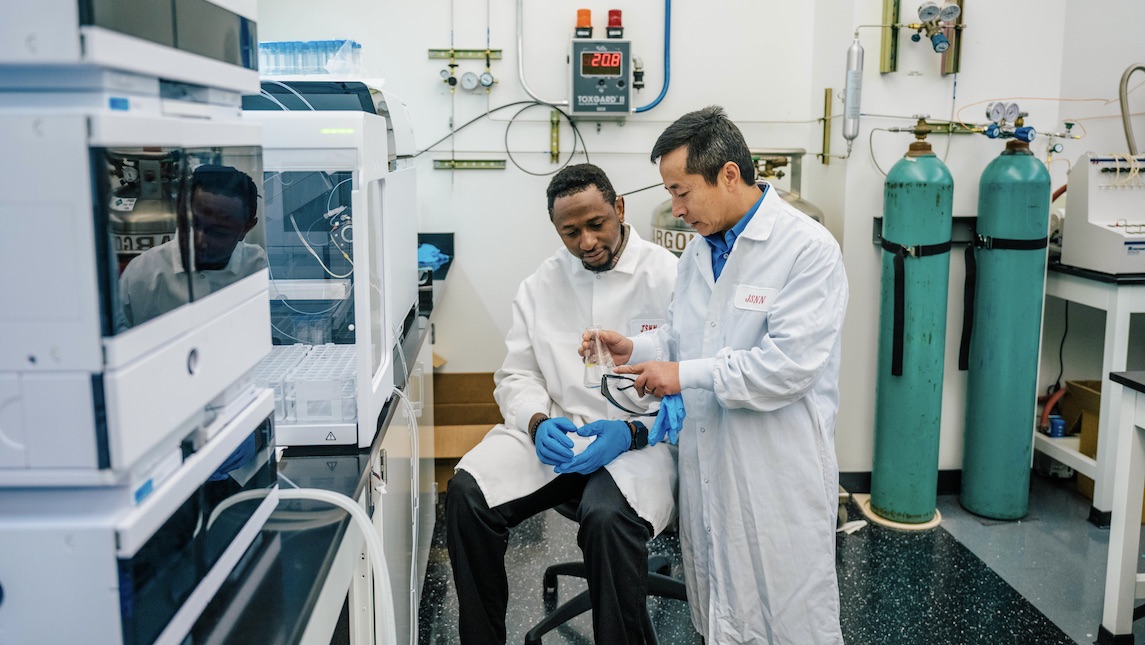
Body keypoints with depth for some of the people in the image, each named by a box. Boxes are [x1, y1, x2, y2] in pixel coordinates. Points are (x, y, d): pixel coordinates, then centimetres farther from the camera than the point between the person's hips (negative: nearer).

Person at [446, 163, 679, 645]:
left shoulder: (669, 276, -3)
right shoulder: (541, 284, 12)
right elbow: (516, 375, 11)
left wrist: (633, 432, -20)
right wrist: (538, 421, -10)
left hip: (642, 438, -4)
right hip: (556, 431, 4)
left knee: (607, 516, -35)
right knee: (467, 492, -20)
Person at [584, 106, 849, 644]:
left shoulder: (808, 249, -14)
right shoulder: (699, 250, 12)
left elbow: (789, 364, -22)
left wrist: (687, 374, -17)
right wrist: (635, 349, 1)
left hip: (777, 473, -7)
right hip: (706, 462, 7)